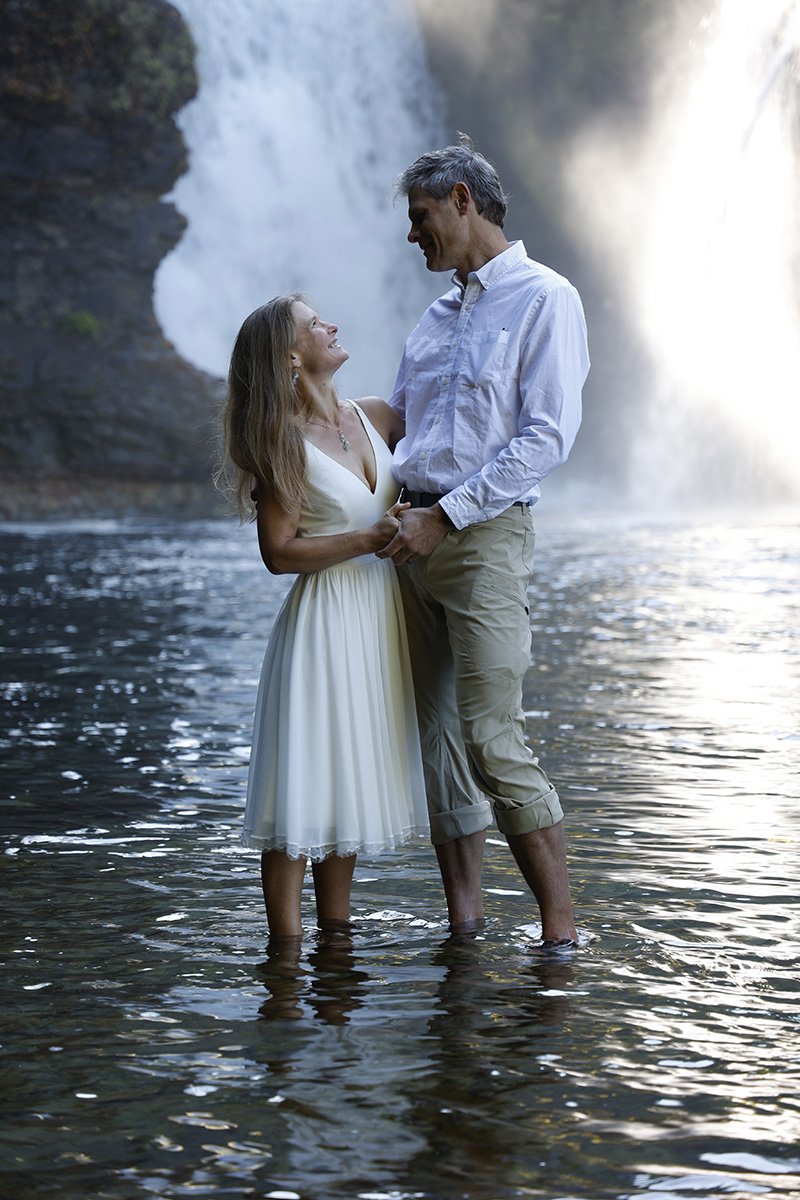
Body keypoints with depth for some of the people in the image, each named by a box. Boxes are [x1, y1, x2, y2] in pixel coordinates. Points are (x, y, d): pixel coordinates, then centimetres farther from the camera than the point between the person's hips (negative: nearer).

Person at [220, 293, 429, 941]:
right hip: (325, 618, -6)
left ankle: (336, 942, 21)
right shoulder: (285, 444, -10)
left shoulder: (375, 416, 7)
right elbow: (279, 552, -13)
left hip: (382, 616, 7)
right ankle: (286, 948, 2)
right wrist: (369, 539, -18)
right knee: (306, 786, -4)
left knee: (351, 778, 12)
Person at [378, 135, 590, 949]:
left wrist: (444, 515, -15)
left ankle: (560, 928, -4)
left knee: (490, 739, -13)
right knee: (437, 737, 4)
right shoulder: (436, 317, 21)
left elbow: (548, 437, -12)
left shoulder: (543, 300, -3)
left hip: (482, 535, -7)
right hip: (411, 537, 7)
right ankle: (464, 923, 10)